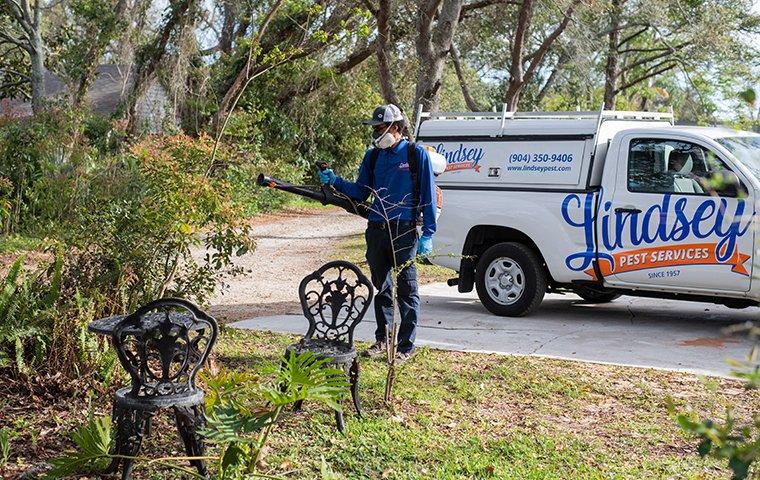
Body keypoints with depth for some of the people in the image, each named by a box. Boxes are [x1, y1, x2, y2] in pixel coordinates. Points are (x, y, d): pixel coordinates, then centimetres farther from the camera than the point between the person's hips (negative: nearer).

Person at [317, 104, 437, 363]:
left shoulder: (416, 154, -3)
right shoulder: (373, 156, 12)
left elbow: (428, 196, -4)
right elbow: (360, 192, 15)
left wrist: (427, 235, -9)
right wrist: (335, 181, -1)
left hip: (403, 232, -5)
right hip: (376, 230, 6)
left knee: (406, 290, -1)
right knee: (381, 288, 15)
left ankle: (405, 346, 6)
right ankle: (382, 339, 27)